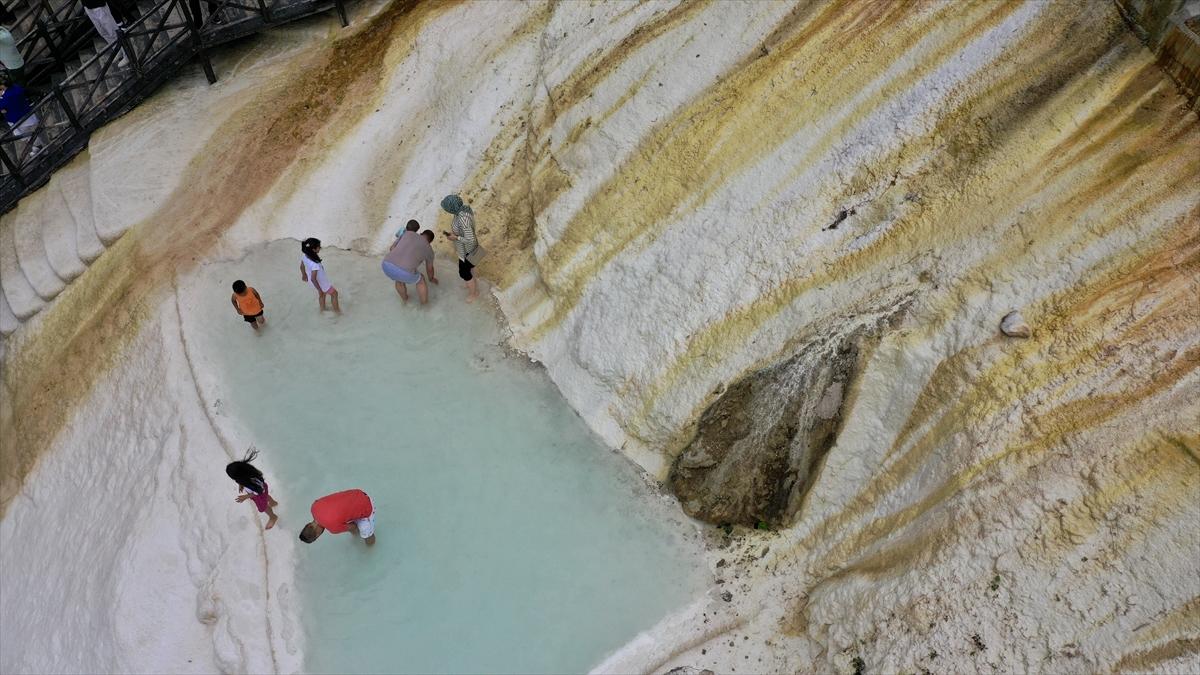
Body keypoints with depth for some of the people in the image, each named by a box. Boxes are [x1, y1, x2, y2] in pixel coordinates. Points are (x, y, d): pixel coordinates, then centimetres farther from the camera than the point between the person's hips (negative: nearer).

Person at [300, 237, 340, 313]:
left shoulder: (304, 256, -19)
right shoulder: (315, 264, -42)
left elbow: (302, 266, 1)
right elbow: (313, 279, -36)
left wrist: (304, 275, 21)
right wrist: (319, 290, -22)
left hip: (312, 282, 7)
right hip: (321, 283, -7)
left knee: (322, 294, 33)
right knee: (334, 293, 20)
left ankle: (322, 310, 54)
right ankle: (336, 310, 40)